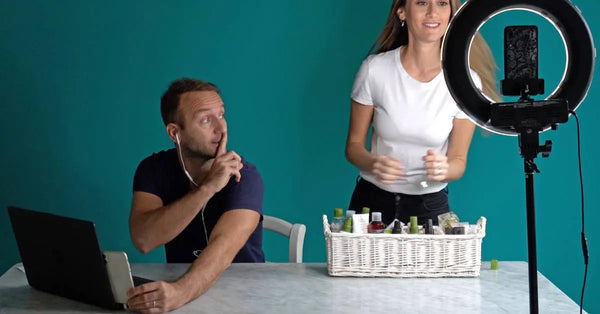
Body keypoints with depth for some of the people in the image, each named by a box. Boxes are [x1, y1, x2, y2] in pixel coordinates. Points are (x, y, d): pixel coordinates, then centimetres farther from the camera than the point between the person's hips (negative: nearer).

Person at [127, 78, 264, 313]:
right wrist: (206, 189, -26)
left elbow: (224, 246, -28)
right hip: (178, 284, 1)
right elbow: (143, 240, -19)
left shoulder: (244, 176, -13)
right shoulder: (154, 169, -4)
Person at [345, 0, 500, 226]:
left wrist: (444, 169, -26)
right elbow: (354, 144, -3)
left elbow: (458, 161, -3)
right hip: (372, 199, 0)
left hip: (430, 206, 0)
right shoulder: (374, 69, -12)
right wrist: (373, 164, -25)